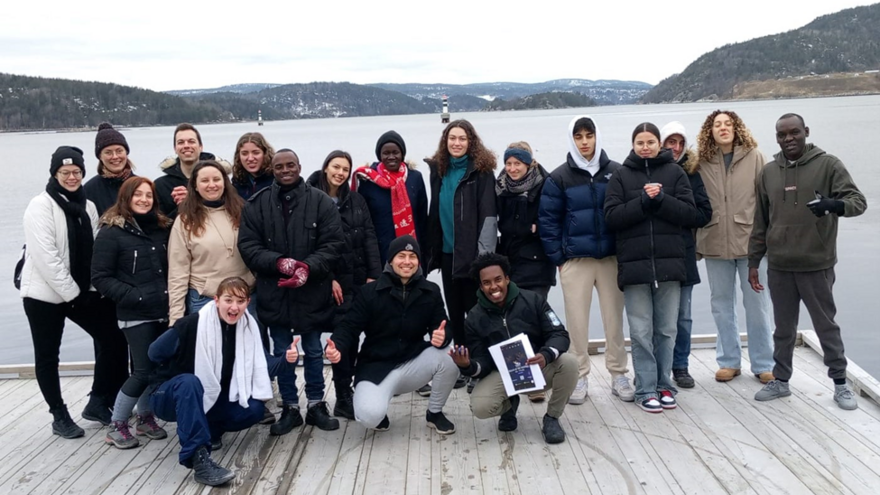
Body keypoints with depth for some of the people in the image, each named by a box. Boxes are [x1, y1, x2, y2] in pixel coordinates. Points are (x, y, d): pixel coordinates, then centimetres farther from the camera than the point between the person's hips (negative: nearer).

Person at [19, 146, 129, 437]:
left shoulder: (87, 206, 8)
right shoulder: (41, 206, -11)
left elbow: (95, 249, 9)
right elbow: (45, 255, -18)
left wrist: (88, 289, -2)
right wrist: (70, 292, -18)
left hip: (83, 291, 6)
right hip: (44, 293, -6)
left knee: (113, 339, 2)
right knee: (47, 357, 5)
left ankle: (98, 403, 17)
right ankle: (59, 416, 20)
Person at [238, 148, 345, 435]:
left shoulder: (321, 202, -3)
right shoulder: (256, 205, 1)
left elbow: (333, 244, -7)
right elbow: (248, 245, -3)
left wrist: (309, 266, -22)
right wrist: (278, 262, -20)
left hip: (312, 291, -1)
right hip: (274, 292, 1)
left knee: (313, 351, 13)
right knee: (281, 353, 12)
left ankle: (316, 405, 27)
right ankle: (290, 408, 25)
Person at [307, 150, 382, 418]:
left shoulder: (356, 200, 10)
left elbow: (369, 238, 7)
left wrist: (374, 275, -1)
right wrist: (328, 279, -12)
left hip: (360, 278, 4)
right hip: (335, 280, -4)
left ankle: (347, 389, 21)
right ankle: (344, 398, 6)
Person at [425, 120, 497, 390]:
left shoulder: (481, 170, -6)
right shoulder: (438, 169, 10)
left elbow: (488, 214, -12)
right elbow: (434, 213, 14)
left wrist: (485, 255, -18)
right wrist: (432, 251, 11)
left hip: (472, 254, -6)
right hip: (447, 253, 6)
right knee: (454, 311, 13)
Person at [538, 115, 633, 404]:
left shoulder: (616, 172, 2)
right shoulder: (559, 177, 0)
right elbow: (547, 220, 0)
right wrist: (557, 257, -4)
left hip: (611, 257, 1)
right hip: (575, 259, 0)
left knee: (614, 318, 6)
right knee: (577, 320, 4)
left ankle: (618, 375, 18)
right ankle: (580, 377, 14)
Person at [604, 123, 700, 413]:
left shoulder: (674, 172, 7)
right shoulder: (621, 176, 7)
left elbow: (691, 215, -1)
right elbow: (612, 217, -4)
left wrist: (660, 199, -14)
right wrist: (644, 201, -14)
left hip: (669, 262, 1)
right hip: (634, 264, -1)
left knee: (666, 330, 8)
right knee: (641, 332, 2)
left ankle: (664, 385, 19)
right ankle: (646, 390, 9)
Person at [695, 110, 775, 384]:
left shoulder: (754, 157, -3)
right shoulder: (702, 162, 1)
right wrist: (695, 243, 3)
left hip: (751, 241, -2)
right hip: (715, 244, 2)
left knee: (757, 305, 7)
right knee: (722, 305, 12)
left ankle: (763, 364, 19)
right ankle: (728, 361, 25)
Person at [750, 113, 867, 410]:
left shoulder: (828, 165, -4)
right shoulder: (768, 172, 7)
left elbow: (858, 201, -11)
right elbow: (760, 221, 11)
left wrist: (835, 204, -34)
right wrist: (754, 261, 10)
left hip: (817, 264, -3)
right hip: (779, 266, 3)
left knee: (826, 325, 7)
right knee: (784, 328, 13)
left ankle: (840, 383, 19)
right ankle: (781, 381, 24)